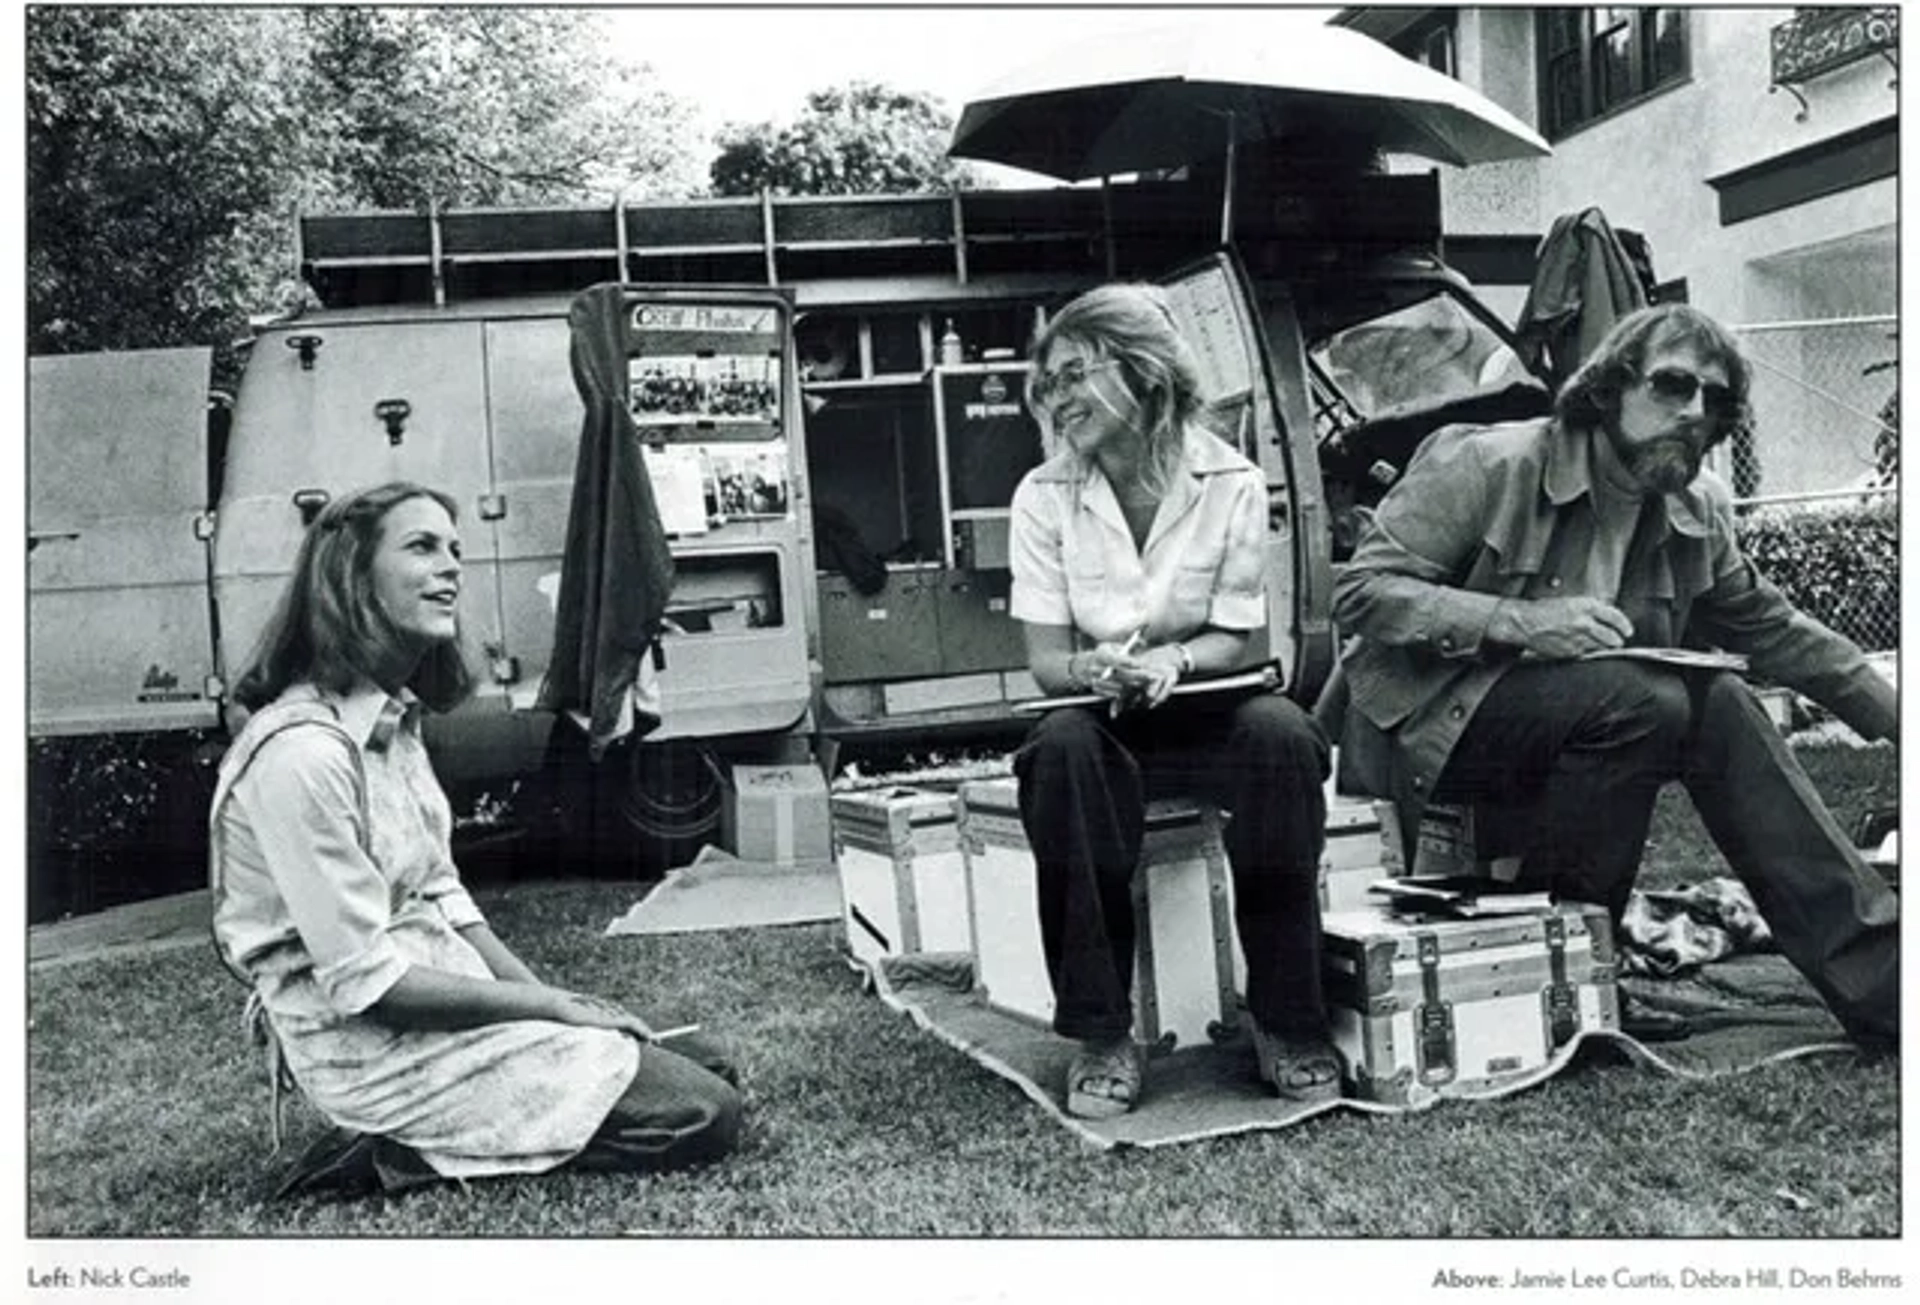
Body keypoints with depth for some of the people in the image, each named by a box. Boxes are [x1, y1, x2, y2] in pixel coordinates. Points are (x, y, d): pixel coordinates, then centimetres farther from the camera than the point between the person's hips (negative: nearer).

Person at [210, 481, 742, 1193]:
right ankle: (409, 1155, -4)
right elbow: (364, 981, -22)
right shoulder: (301, 752, -23)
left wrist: (546, 994, 0)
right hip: (378, 1052, -9)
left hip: (452, 1001, 9)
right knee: (705, 1116, -12)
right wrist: (552, 1007, -15)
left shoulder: (394, 718, 7)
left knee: (713, 1066, 9)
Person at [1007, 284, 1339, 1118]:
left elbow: (1230, 640, -3)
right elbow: (1044, 659, -5)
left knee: (1281, 735, -32)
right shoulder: (1044, 496, -3)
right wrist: (1091, 669, -28)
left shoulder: (1231, 484, -5)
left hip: (1203, 713, 0)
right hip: (1101, 720, 0)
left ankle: (1286, 1021, -16)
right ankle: (1101, 1036, -24)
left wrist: (1173, 660, -25)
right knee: (1061, 748, -34)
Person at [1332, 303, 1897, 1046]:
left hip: (1558, 720, 6)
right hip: (1427, 726, -6)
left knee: (1719, 705, -14)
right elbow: (1360, 592, -19)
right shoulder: (1488, 466, -14)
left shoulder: (1697, 514, 6)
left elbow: (1773, 631, 20)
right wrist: (1524, 622, -28)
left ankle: (1877, 977, -8)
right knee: (1643, 701, -26)